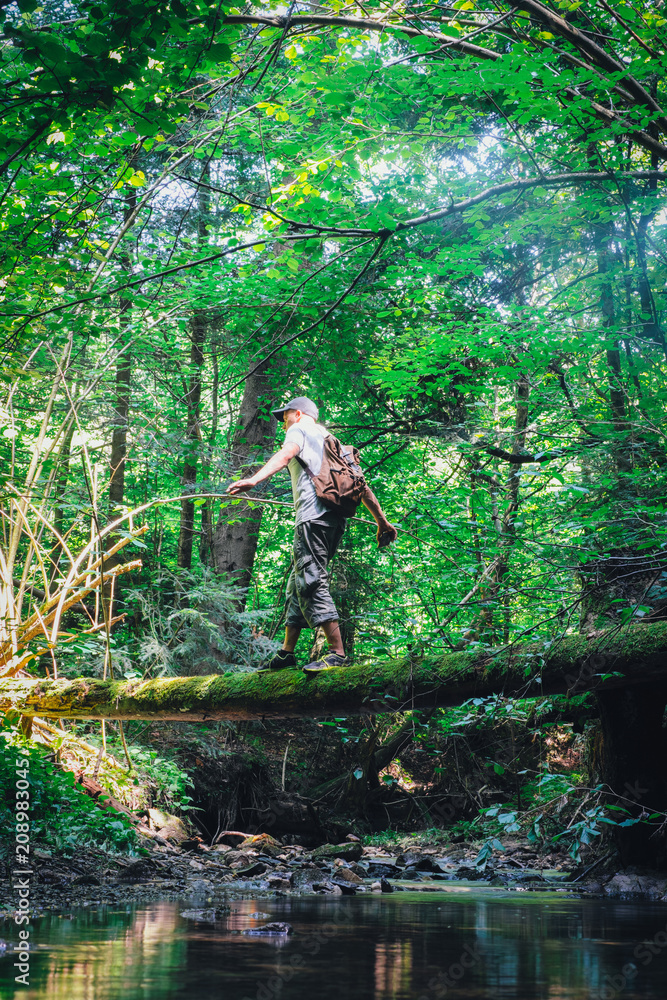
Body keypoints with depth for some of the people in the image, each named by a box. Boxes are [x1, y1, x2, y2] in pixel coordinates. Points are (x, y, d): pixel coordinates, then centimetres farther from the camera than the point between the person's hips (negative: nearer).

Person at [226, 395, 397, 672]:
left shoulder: (300, 429, 9)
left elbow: (285, 455, -15)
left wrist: (253, 480, -31)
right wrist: (382, 521, 30)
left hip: (313, 515, -9)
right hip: (335, 519, 9)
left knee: (311, 582, -15)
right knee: (299, 584, 14)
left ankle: (337, 654, -23)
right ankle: (286, 654, 17)